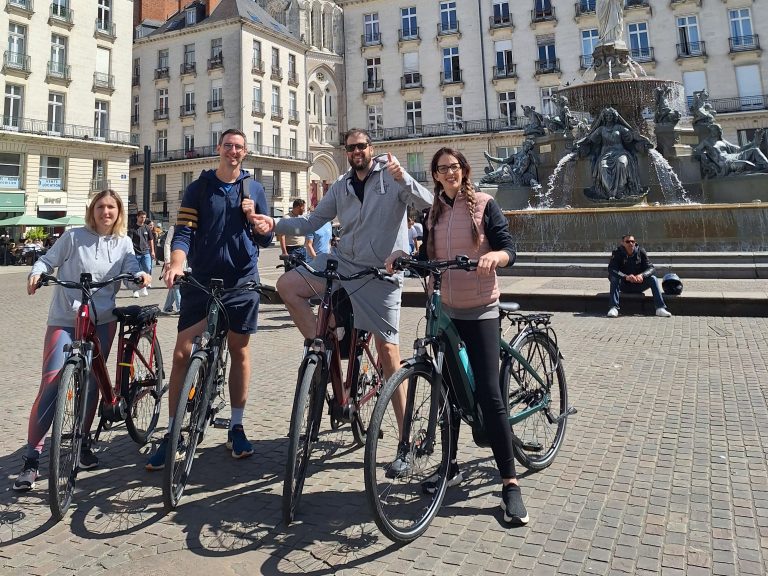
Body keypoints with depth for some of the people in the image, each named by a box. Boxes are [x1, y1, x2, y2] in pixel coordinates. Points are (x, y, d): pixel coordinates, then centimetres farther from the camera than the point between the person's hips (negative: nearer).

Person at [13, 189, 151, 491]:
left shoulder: (124, 243, 8)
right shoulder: (74, 236, -1)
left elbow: (130, 268, -4)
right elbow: (48, 259, 2)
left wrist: (140, 275, -26)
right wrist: (36, 273, -18)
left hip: (102, 321, 3)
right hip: (64, 320, -3)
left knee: (91, 383, 8)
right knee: (51, 384, -11)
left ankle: (83, 443, 27)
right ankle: (31, 459, -3)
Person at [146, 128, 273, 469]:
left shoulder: (254, 189, 8)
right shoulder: (198, 189, 4)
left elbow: (267, 239, 8)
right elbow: (183, 232, -5)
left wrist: (253, 216, -12)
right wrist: (177, 263, -25)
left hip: (242, 282, 1)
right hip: (201, 282, -1)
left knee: (239, 351, 7)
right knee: (182, 354, -5)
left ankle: (236, 428, 20)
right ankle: (171, 435, 6)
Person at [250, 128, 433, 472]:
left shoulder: (392, 176, -1)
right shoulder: (341, 187, 13)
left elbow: (426, 204, -15)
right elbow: (312, 222, 11)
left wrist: (404, 179, -32)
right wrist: (275, 224, -4)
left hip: (381, 272, -5)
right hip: (343, 263, 5)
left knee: (388, 353, -6)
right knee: (287, 284, -12)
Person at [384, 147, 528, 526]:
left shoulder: (484, 205, -2)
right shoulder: (433, 212, 11)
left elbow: (509, 249, -9)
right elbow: (427, 257, 9)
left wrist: (494, 256, -31)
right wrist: (402, 256, -10)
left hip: (480, 310, -5)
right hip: (444, 309, 5)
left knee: (488, 392, -8)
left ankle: (510, 484, 1)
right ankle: (451, 466, 28)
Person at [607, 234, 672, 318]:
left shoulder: (640, 252, -2)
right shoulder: (617, 253, -9)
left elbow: (650, 268, -7)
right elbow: (611, 269, -22)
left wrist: (642, 275, -31)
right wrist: (626, 277, -39)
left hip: (638, 284, 2)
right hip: (623, 285, -2)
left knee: (653, 279, -20)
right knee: (614, 279, -30)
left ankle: (660, 308, -23)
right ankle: (614, 308, -36)